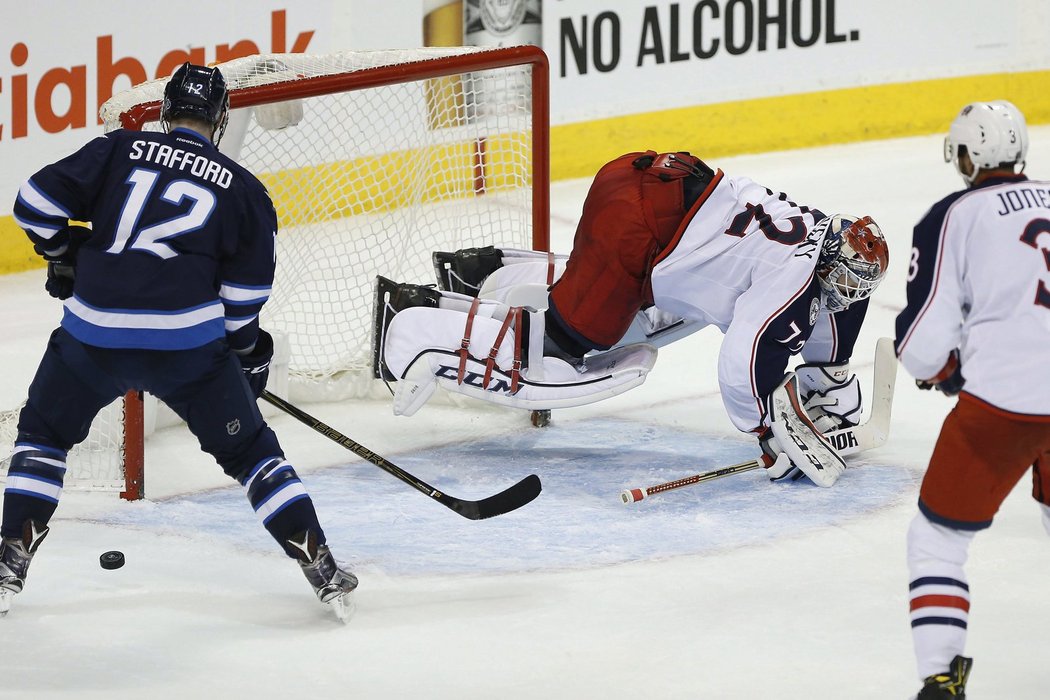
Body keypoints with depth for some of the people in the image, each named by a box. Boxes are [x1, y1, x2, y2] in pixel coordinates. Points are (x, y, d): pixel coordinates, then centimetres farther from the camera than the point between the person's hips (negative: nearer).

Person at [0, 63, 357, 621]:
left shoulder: (118, 151, 8)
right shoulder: (243, 189, 10)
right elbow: (244, 295, 7)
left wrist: (64, 256, 21)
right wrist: (249, 352, 23)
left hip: (93, 335, 0)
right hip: (188, 343, 0)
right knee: (249, 450, 15)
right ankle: (322, 569, 10)